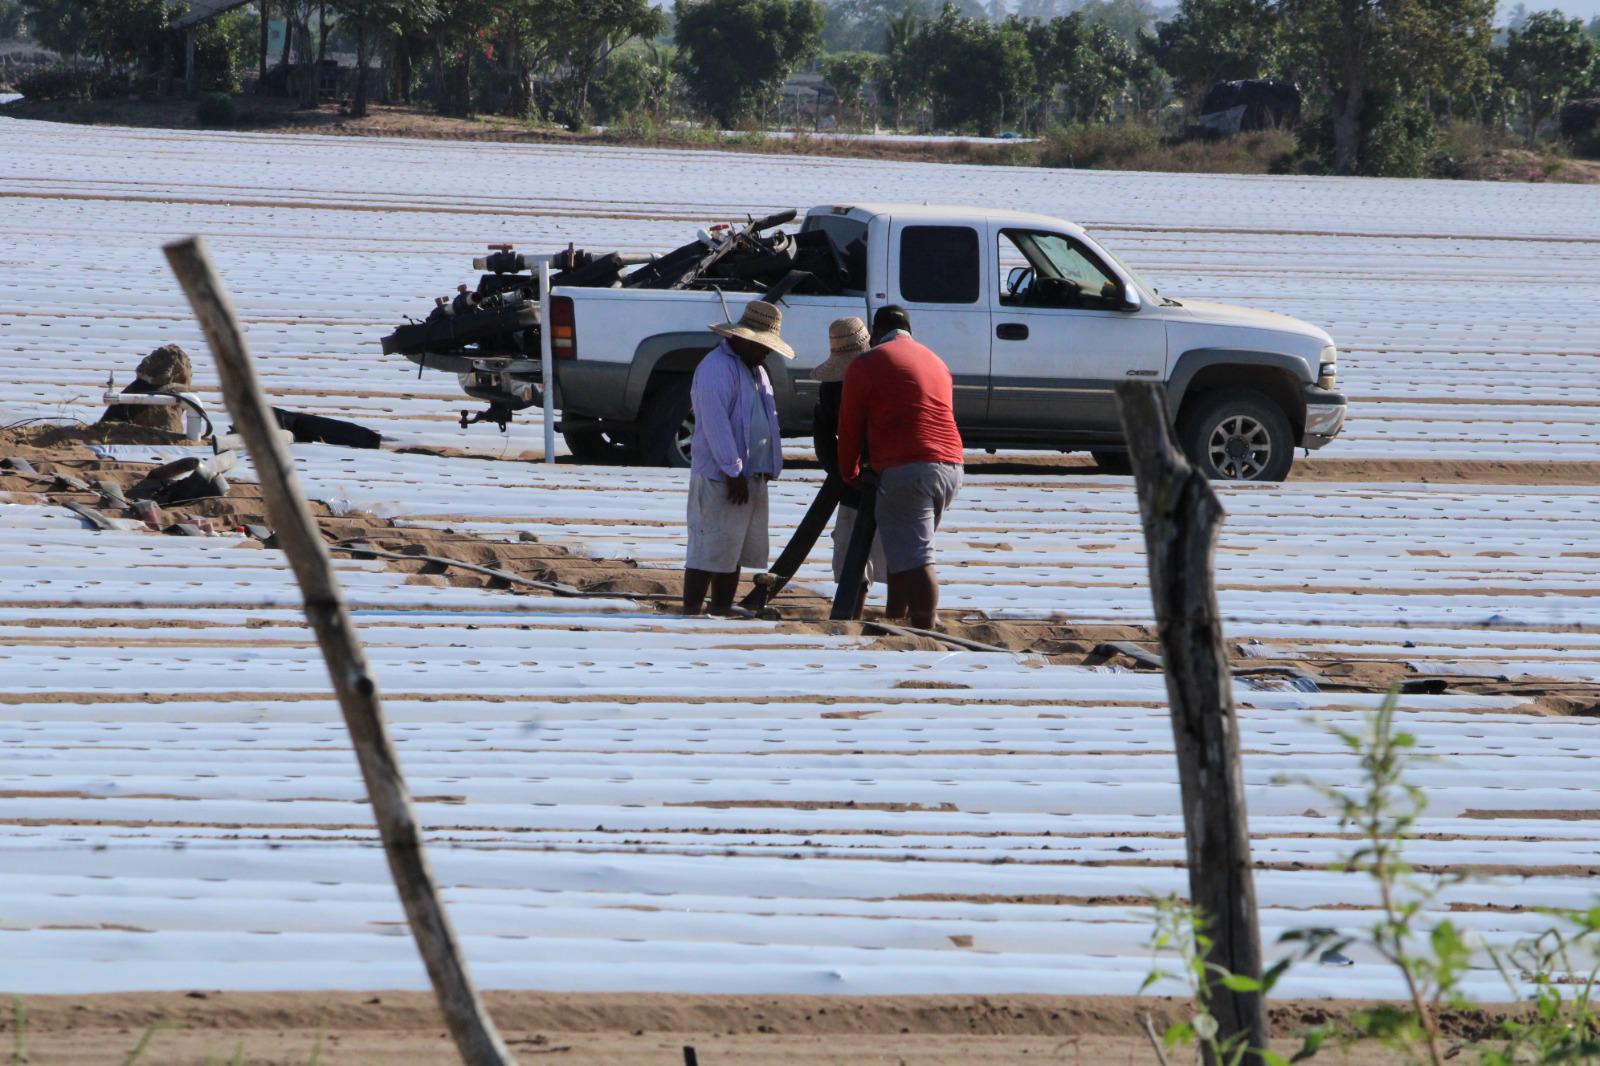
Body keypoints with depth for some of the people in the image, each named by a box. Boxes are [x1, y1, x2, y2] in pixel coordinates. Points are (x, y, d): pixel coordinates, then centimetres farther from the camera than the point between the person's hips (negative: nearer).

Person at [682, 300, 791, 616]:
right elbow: (715, 424, -20)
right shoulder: (717, 368, -14)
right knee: (709, 550, -10)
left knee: (735, 551, 12)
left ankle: (723, 610, 18)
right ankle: (691, 612, -8)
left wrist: (768, 468, 14)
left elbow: (768, 420, 23)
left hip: (752, 478, 10)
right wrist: (734, 472, -20)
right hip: (718, 479, -10)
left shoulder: (755, 370, 18)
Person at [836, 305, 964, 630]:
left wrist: (850, 475, 20)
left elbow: (850, 426, 5)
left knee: (914, 561, -10)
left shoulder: (866, 366, 2)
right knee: (906, 551, 21)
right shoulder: (936, 363, 24)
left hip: (904, 469, -7)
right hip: (951, 467, 7)